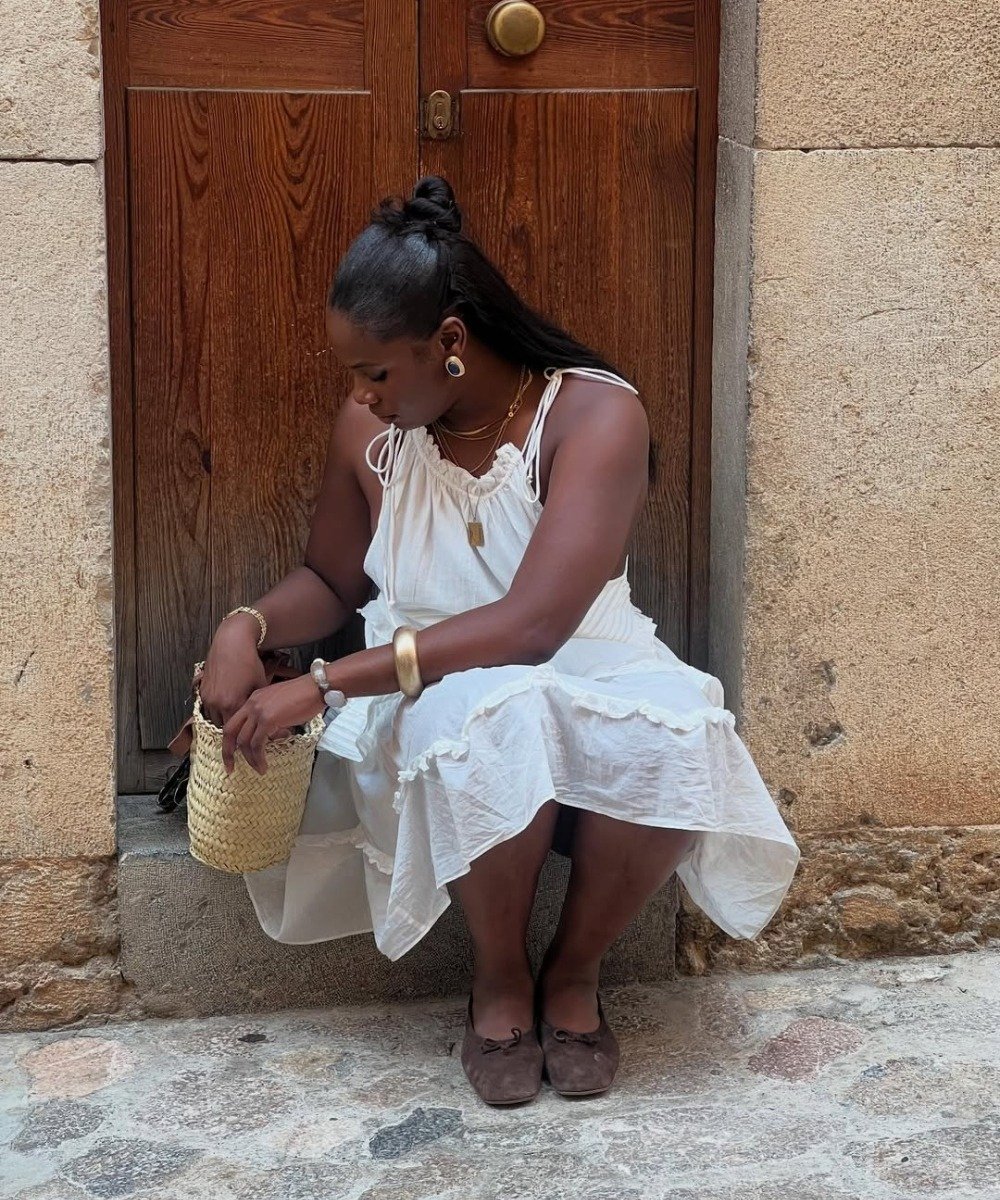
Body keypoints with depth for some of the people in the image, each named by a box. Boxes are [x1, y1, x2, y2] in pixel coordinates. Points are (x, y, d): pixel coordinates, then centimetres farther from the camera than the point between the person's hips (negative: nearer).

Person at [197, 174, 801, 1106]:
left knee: (674, 737, -36)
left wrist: (323, 686, -29)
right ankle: (499, 978, -9)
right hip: (434, 694, 1)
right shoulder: (368, 430, -4)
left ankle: (574, 970, -8)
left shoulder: (597, 416, -19)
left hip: (584, 665, -1)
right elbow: (330, 582, 12)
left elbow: (532, 623, -28)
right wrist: (247, 627, -13)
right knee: (496, 723, -37)